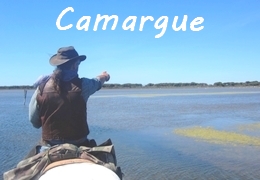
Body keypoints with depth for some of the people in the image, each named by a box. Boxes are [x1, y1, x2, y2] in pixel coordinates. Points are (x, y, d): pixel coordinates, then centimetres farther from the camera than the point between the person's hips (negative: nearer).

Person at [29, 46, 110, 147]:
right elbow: (98, 82, 13)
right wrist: (104, 76, 37)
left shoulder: (41, 87, -7)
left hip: (49, 146, 3)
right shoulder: (82, 85, -12)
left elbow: (34, 121, 2)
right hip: (77, 145, -2)